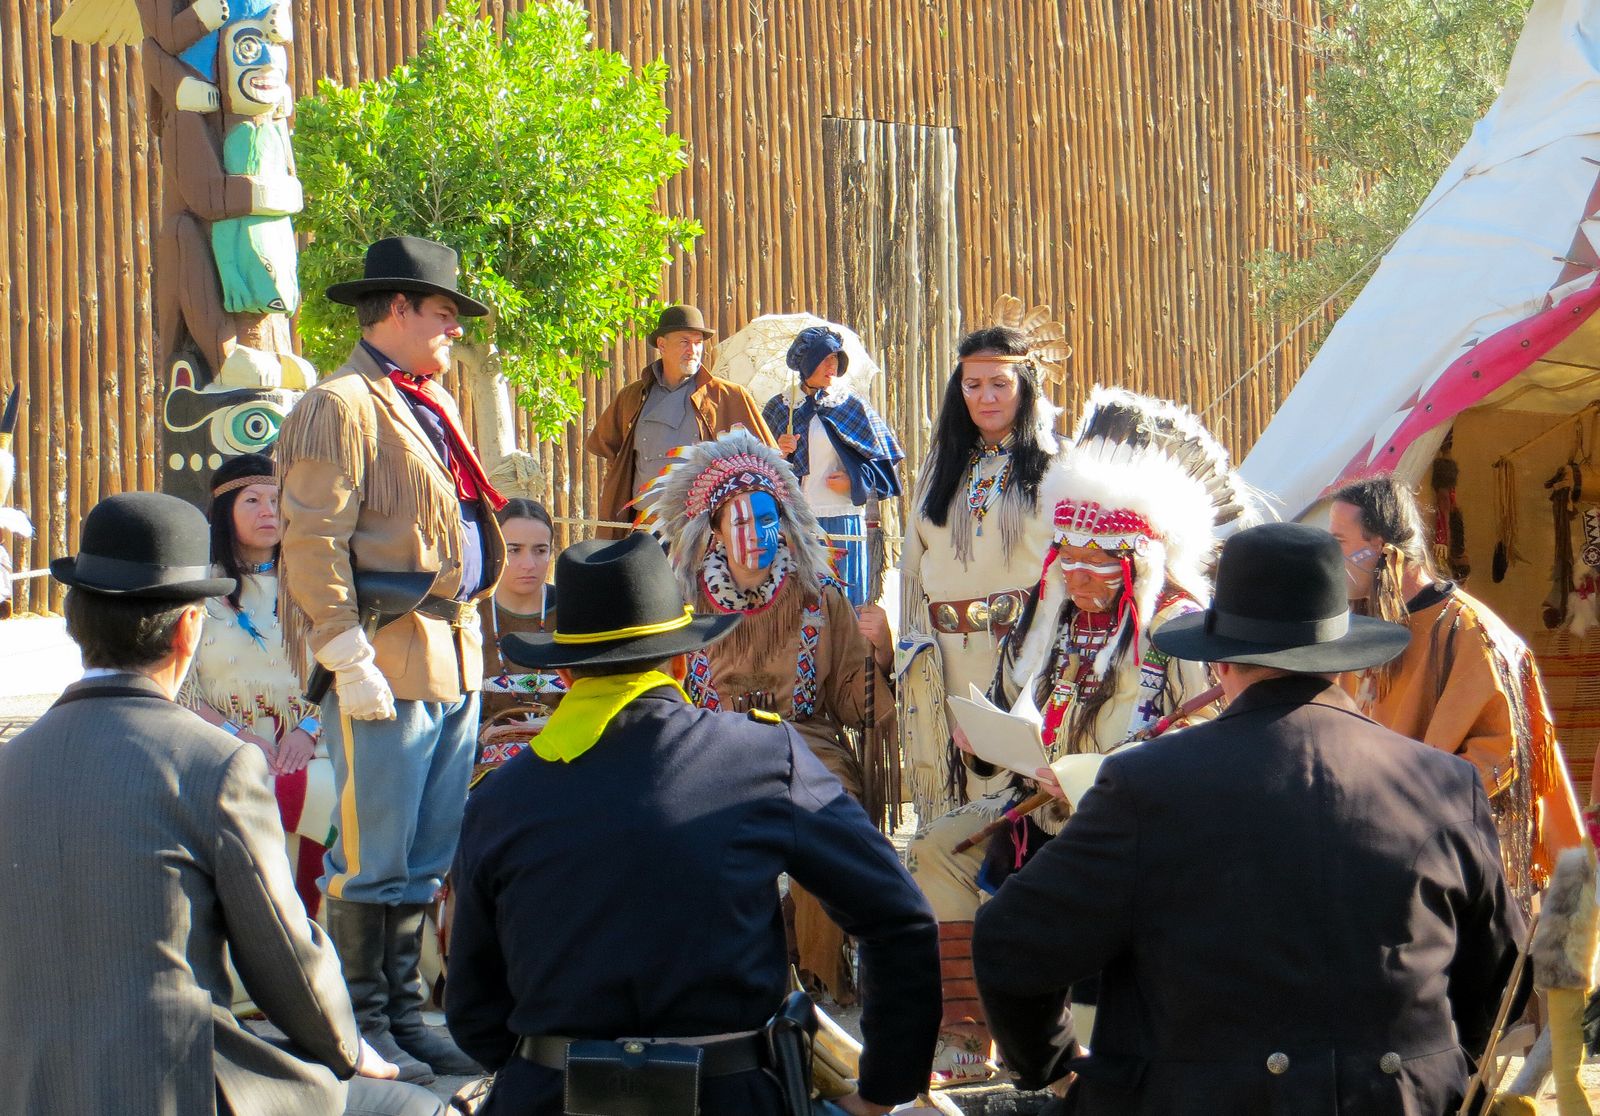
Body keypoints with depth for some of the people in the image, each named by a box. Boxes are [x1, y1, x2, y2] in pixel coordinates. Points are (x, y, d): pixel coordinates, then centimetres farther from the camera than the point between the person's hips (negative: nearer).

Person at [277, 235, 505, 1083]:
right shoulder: (340, 407, -9)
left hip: (455, 658, 9)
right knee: (373, 858, -3)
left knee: (426, 856, 13)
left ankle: (403, 1012, 21)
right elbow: (313, 544, -15)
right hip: (388, 661, -9)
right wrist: (350, 660, -20)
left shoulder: (433, 405, 20)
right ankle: (361, 1026, 5)